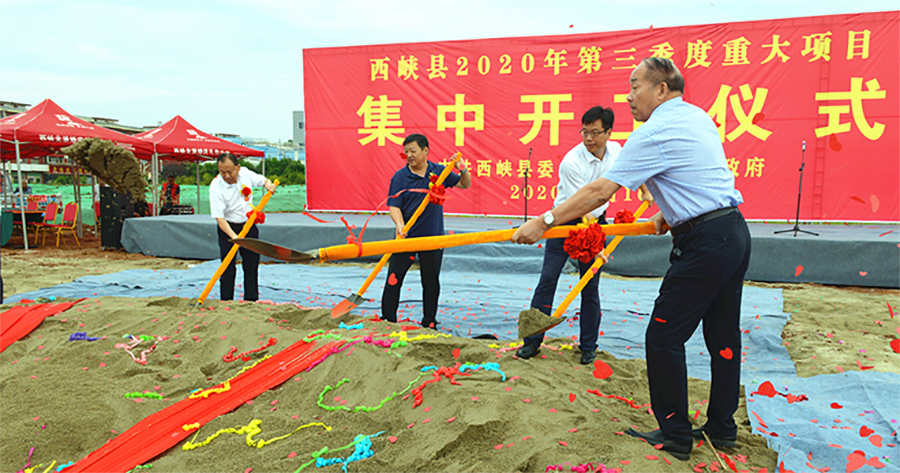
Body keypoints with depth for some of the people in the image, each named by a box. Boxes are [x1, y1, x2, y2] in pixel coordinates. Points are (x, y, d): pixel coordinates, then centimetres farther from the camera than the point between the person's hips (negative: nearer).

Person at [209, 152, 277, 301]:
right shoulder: (216, 187, -20)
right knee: (228, 268, -5)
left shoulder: (245, 173, -7)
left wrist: (268, 184, -12)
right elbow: (219, 217, -25)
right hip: (228, 228, -4)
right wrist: (233, 236, -38)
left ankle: (251, 301, 17)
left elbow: (262, 180, 13)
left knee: (252, 266, 7)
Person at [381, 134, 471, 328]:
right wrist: (400, 225, -27)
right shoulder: (399, 177, -4)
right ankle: (387, 321, 13)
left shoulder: (439, 171, 2)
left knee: (431, 282, 10)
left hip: (433, 237, 2)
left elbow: (465, 185, 11)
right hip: (406, 237, -1)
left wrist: (463, 170, -10)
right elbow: (393, 206, -8)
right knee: (394, 279, -2)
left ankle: (429, 323, 24)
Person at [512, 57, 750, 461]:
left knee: (664, 337, -1)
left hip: (705, 243, -10)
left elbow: (600, 192, -17)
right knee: (723, 336, 16)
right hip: (735, 232, 10)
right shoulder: (697, 117, 15)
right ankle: (722, 428, 28)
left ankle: (675, 436, 11)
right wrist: (669, 214, 26)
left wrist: (544, 222, -14)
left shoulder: (655, 133, -14)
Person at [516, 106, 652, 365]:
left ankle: (588, 346, 16)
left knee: (591, 287, 4)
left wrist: (645, 191, 17)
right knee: (547, 280, -6)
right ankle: (532, 341, 4)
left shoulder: (616, 150, -6)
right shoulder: (571, 162, -22)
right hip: (565, 222, -3)